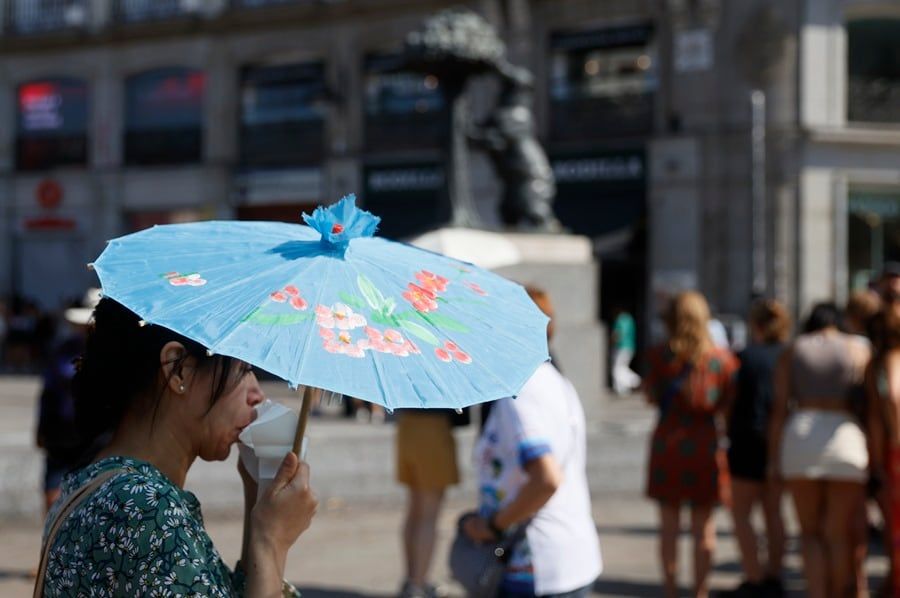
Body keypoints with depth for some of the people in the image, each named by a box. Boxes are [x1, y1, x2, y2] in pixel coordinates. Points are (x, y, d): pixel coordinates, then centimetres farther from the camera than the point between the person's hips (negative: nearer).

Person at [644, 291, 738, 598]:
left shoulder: (660, 355, -4)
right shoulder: (721, 358, -2)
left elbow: (651, 396, 0)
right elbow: (728, 402, 0)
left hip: (667, 440, 0)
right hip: (705, 443, 0)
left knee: (669, 523, 7)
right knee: (704, 524, 7)